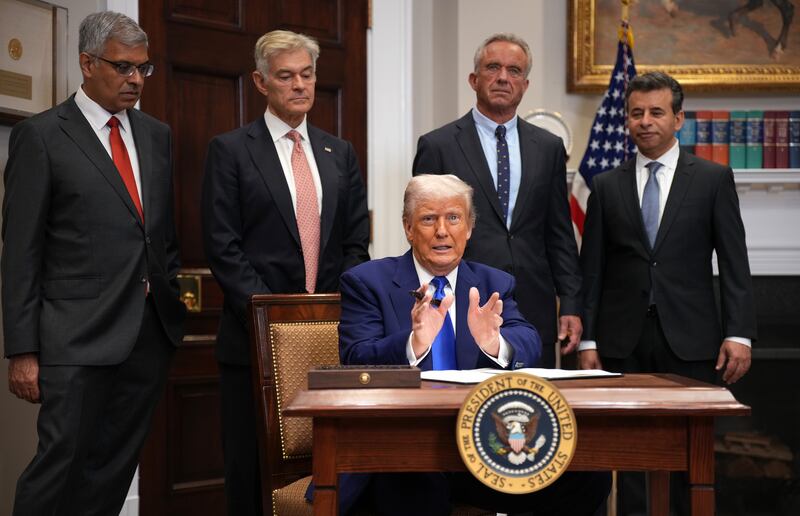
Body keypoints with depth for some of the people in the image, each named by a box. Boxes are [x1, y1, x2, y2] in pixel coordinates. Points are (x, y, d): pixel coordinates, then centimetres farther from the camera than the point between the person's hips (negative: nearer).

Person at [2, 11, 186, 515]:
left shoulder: (158, 136, 13)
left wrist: (177, 290, 4)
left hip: (151, 332, 5)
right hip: (80, 337, -5)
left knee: (115, 468, 8)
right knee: (63, 462, -5)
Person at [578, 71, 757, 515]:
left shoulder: (713, 179, 5)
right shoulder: (607, 187, 10)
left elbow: (734, 262, 2)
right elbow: (592, 269, 8)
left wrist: (739, 333, -7)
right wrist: (587, 340, 2)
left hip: (689, 342, -1)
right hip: (623, 342, 1)